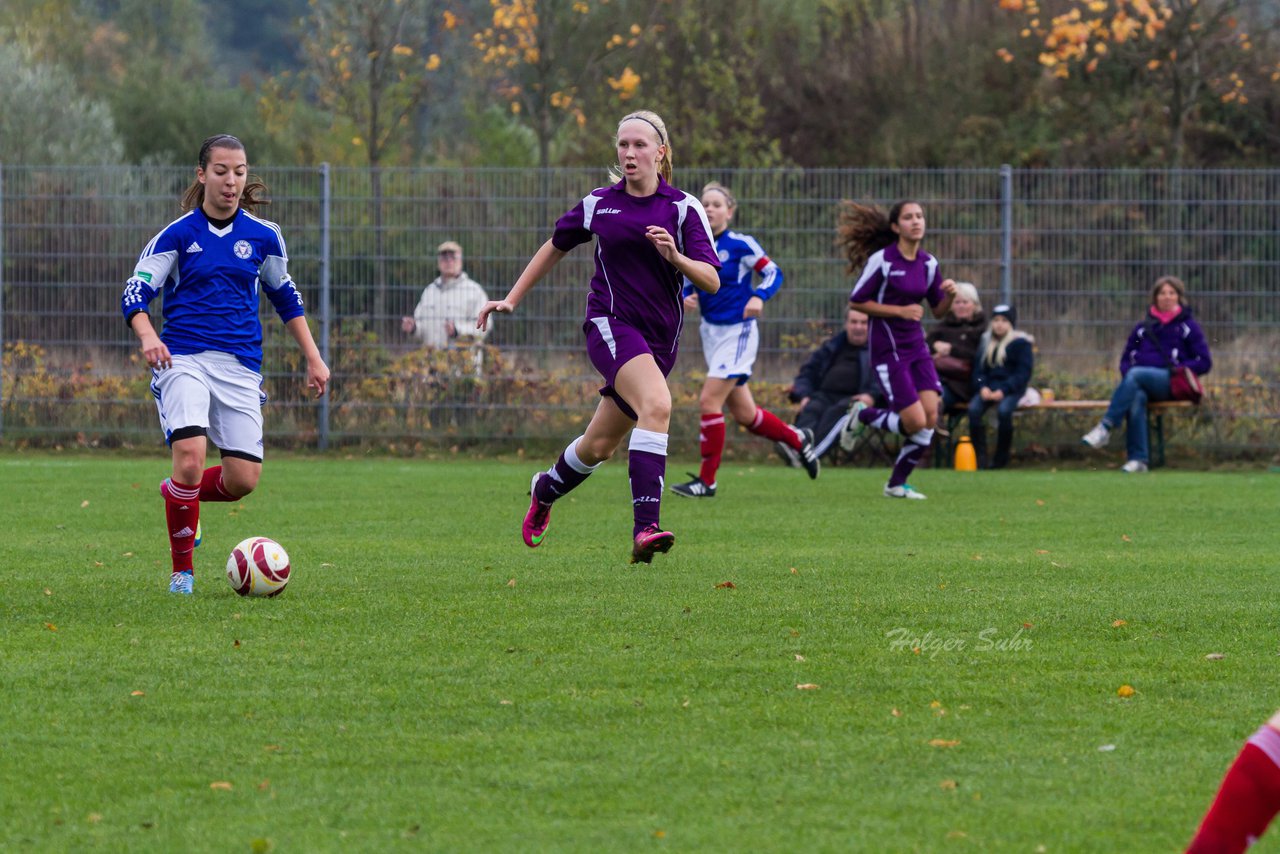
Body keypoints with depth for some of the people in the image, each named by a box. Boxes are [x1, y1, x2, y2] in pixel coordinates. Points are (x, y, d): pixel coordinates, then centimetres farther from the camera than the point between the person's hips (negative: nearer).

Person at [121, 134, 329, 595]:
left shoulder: (262, 236, 9)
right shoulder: (178, 234, 0)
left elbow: (285, 297, 23)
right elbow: (136, 293, -5)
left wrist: (313, 358, 20)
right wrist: (147, 336, -25)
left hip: (241, 366, 3)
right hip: (184, 360, -3)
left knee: (243, 479, -6)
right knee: (191, 454, -25)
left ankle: (178, 493, 28)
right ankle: (182, 570, -8)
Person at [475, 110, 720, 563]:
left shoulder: (684, 207, 1)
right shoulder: (598, 203, 5)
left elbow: (711, 281, -6)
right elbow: (555, 247, 21)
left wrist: (675, 256, -24)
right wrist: (511, 300, 20)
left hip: (661, 335, 2)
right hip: (611, 323, -2)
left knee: (599, 445, 9)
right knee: (657, 404, -30)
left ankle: (546, 489, 42)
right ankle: (645, 529, -37)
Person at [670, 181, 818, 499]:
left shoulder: (741, 244, -11)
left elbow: (773, 274, -6)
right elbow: (686, 287, 13)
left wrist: (758, 297, -24)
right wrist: (685, 300, -10)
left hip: (738, 332, -7)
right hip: (711, 331, 7)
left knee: (709, 401, -15)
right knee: (744, 414, 11)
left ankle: (707, 480, -7)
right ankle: (797, 439, 35)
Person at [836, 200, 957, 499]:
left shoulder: (928, 263, 6)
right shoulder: (881, 260, -12)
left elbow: (938, 310, 13)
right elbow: (856, 301, -9)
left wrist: (950, 295, -10)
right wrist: (900, 311, -16)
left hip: (916, 347, 6)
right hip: (887, 349, -6)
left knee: (931, 417, -5)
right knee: (916, 422, -12)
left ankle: (896, 484, 11)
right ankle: (862, 415, 17)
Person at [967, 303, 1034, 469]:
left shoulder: (1021, 343, 1)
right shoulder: (986, 342, 16)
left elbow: (1023, 373, -6)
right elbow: (978, 369, 14)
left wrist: (1003, 390, -17)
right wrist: (982, 387, -8)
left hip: (1011, 390, -4)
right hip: (988, 389, 4)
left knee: (1004, 410, -35)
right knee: (974, 409, -27)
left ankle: (1001, 458, -20)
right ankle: (980, 456, -24)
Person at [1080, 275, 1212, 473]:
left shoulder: (1188, 327, 12)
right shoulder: (1143, 328, 23)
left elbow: (1204, 363, 6)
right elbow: (1126, 359, 25)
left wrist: (1177, 369, -7)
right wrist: (1127, 372, 2)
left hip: (1171, 382, -3)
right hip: (1141, 385, 3)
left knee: (1136, 374, -34)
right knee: (1136, 399, -35)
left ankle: (1106, 427, -40)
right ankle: (1138, 459, -39)